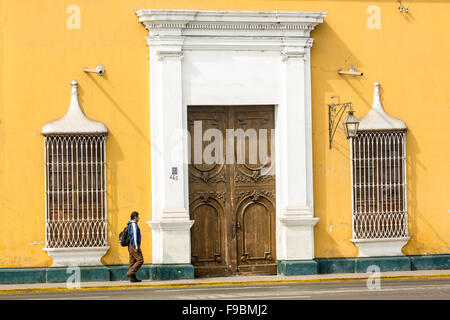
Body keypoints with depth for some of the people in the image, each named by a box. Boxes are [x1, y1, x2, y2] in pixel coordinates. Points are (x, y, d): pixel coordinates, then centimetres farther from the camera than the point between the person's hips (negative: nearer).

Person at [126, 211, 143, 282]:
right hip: (134, 245, -10)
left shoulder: (130, 225, 19)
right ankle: (130, 273, -16)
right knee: (140, 260, -10)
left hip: (131, 246, 10)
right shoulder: (134, 224, -12)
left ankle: (133, 278, 5)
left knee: (133, 262, 7)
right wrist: (136, 247, -22)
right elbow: (134, 236, -19)